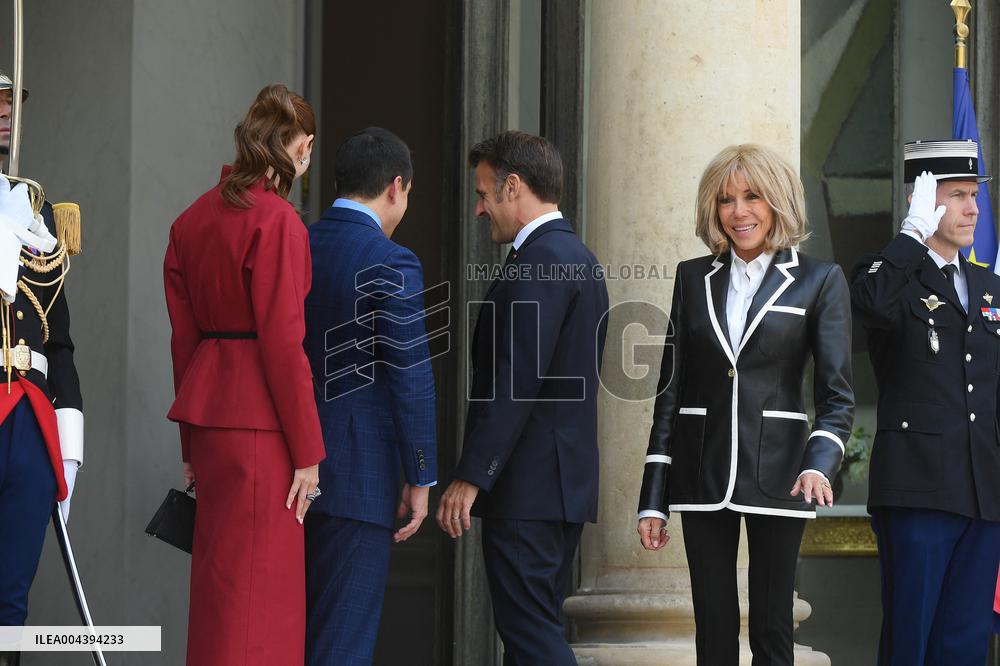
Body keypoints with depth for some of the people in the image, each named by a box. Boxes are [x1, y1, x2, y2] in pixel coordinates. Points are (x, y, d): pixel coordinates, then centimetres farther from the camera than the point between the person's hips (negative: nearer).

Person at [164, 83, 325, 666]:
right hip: (259, 419, -8)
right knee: (254, 583, -4)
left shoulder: (193, 219, 10)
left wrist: (192, 444, 18)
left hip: (207, 411, 8)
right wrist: (307, 452, -11)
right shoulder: (276, 221, -13)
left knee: (219, 575, 14)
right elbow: (283, 345, -16)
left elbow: (185, 335, 13)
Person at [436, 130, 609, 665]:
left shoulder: (541, 262, -14)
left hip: (526, 485, -10)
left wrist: (470, 478, -21)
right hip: (565, 480, 10)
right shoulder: (579, 259, 18)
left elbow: (517, 381, -21)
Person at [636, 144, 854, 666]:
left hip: (776, 476, -2)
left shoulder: (819, 281, 2)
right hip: (702, 474, 2)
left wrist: (820, 463, -24)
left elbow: (837, 393, -4)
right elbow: (670, 388, 10)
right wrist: (652, 499, 5)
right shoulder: (693, 278, 10)